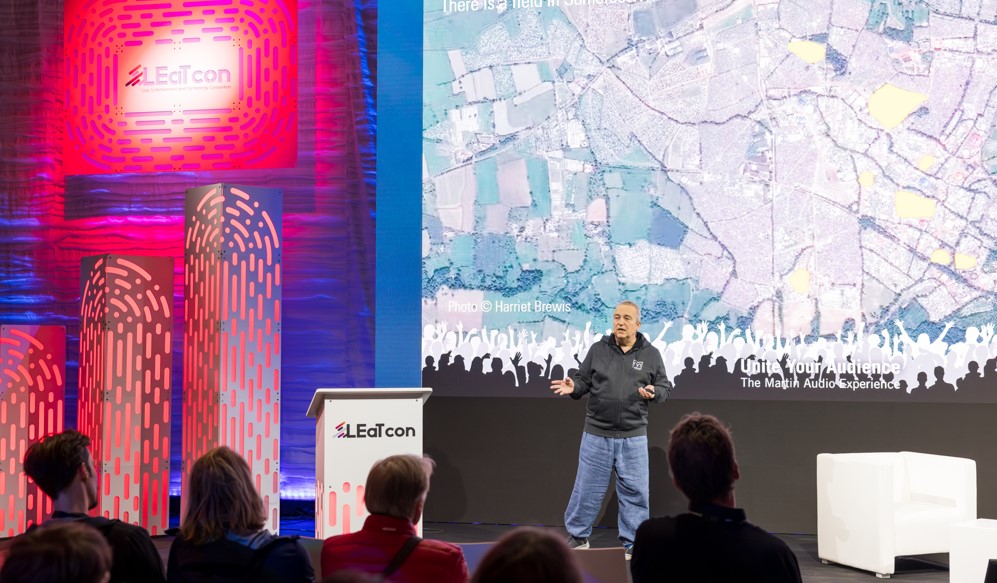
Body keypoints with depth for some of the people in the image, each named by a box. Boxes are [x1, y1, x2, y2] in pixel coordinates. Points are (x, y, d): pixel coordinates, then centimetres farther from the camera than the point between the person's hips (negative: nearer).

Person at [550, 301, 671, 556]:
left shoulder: (651, 354, 1)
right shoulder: (598, 349, 2)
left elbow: (665, 387, 5)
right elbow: (584, 381, 6)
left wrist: (653, 392, -16)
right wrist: (573, 388, -15)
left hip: (633, 437, 0)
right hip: (597, 435, 0)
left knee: (635, 491, 5)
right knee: (587, 488, 6)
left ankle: (633, 543, 18)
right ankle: (577, 536, 22)